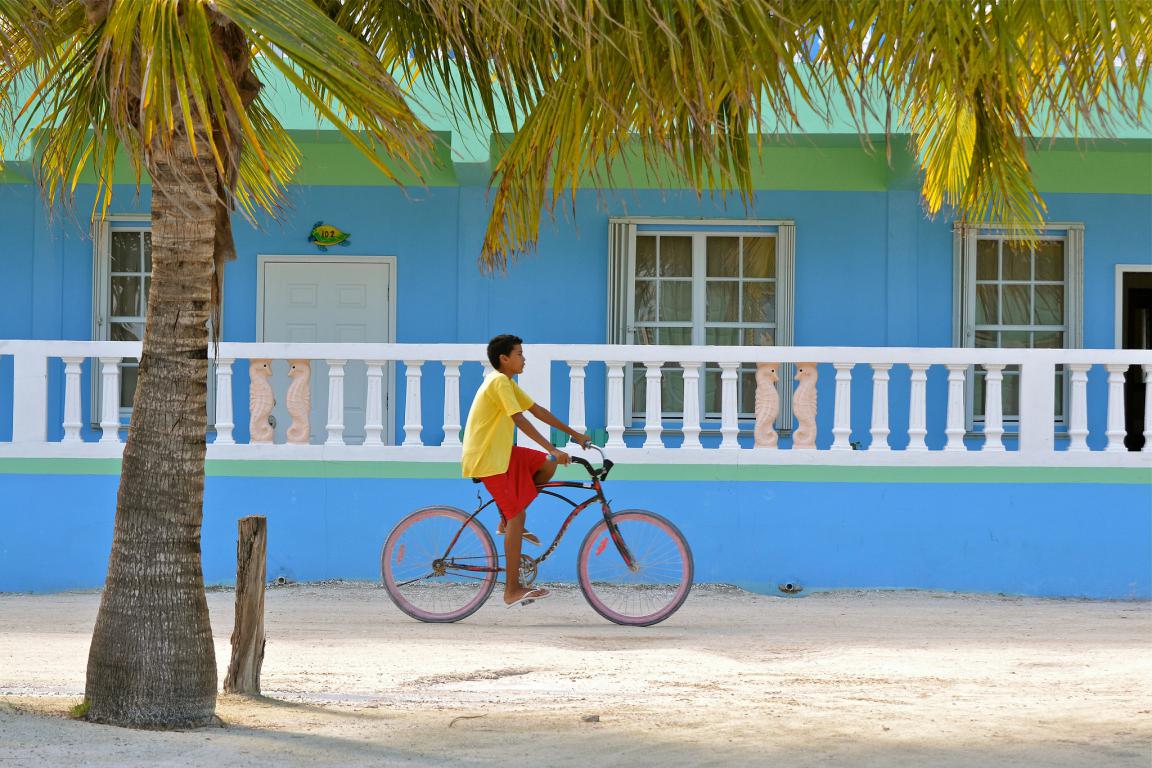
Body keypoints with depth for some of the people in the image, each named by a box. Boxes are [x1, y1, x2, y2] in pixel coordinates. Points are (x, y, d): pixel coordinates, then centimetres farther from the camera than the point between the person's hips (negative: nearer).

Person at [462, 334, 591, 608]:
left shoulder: (507, 383, 15)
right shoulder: (500, 381, -16)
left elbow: (537, 410, 19)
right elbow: (520, 420, -25)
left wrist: (575, 435, 17)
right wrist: (553, 449, -29)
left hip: (501, 452, 9)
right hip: (487, 459, -9)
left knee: (548, 465, 4)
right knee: (517, 516, -10)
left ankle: (507, 522, 11)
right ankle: (512, 591, -10)